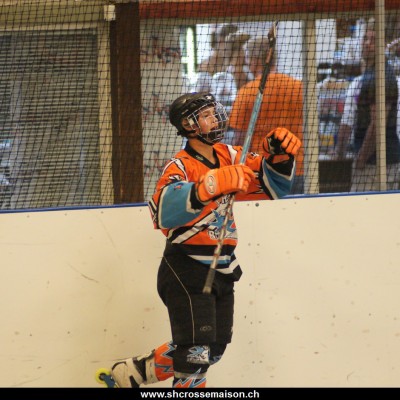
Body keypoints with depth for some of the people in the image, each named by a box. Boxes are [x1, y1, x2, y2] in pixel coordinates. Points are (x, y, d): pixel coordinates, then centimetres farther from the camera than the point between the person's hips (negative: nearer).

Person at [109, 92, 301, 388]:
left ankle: (132, 372, 29)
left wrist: (279, 156, -11)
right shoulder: (181, 166, -14)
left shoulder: (229, 157, 7)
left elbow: (273, 187, 10)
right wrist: (211, 185, -43)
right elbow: (164, 212, -32)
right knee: (196, 352, -13)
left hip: (220, 272, 8)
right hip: (185, 272, -8)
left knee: (213, 349, 15)